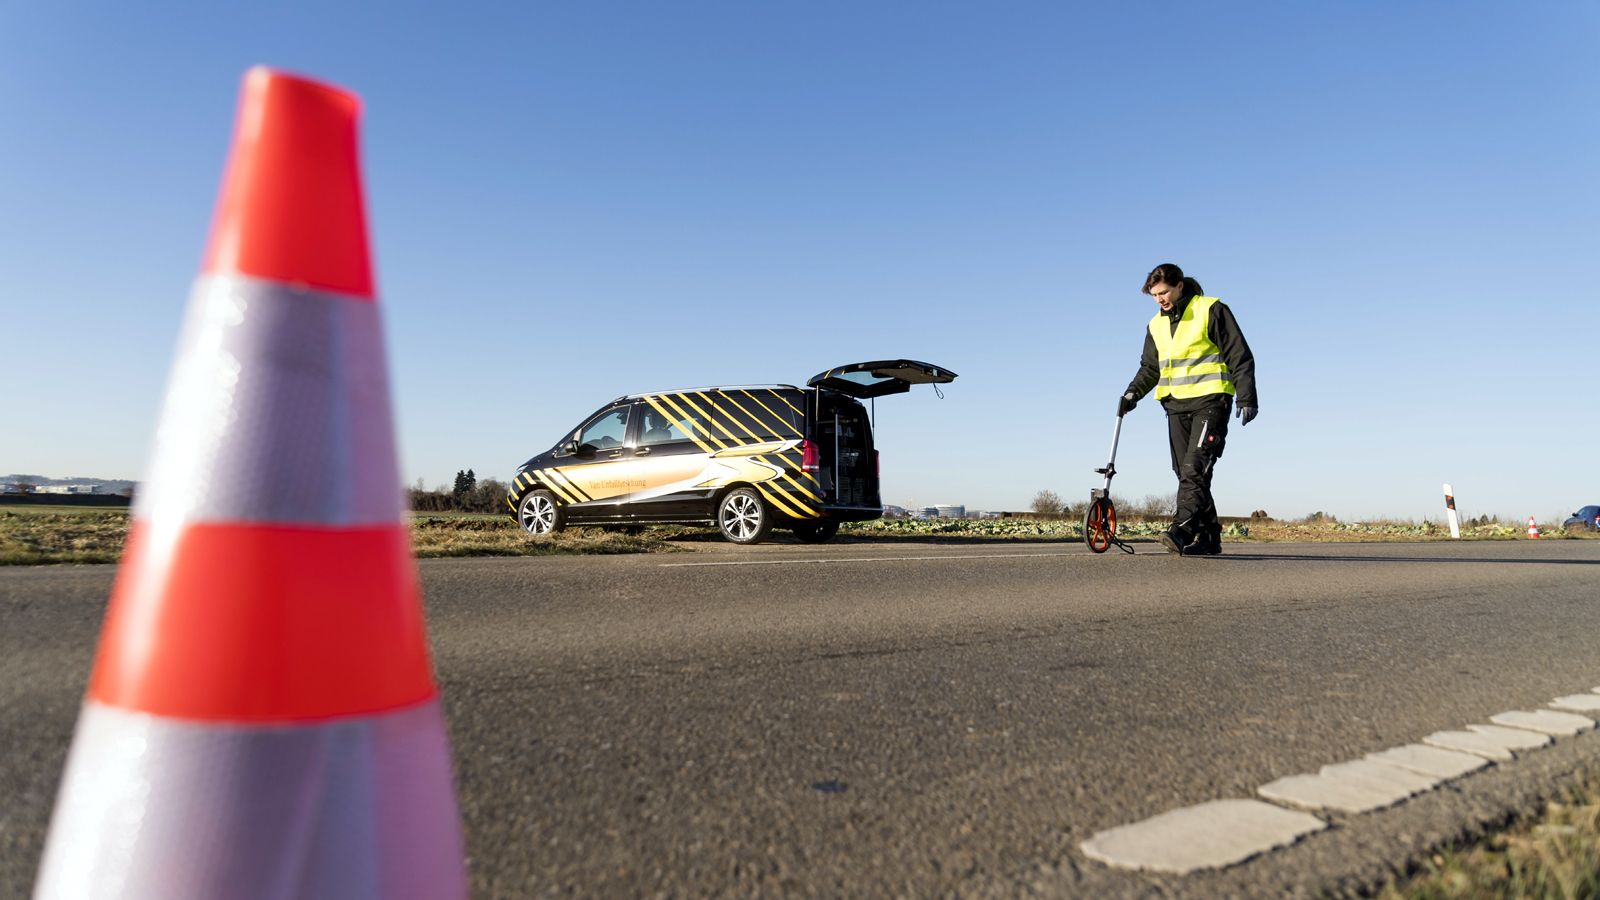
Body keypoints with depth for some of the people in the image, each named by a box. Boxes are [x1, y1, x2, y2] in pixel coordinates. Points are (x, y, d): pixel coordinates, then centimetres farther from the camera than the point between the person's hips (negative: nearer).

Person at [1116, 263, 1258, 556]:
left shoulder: (1212, 310, -2)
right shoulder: (1156, 325, 15)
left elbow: (1240, 356, -2)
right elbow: (1150, 368, 23)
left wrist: (1246, 398, -9)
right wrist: (1133, 392, 4)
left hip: (1210, 400, -6)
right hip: (1176, 405, 6)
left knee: (1195, 468, -18)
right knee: (1185, 472, 3)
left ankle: (1183, 530, -25)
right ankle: (1208, 537, 10)